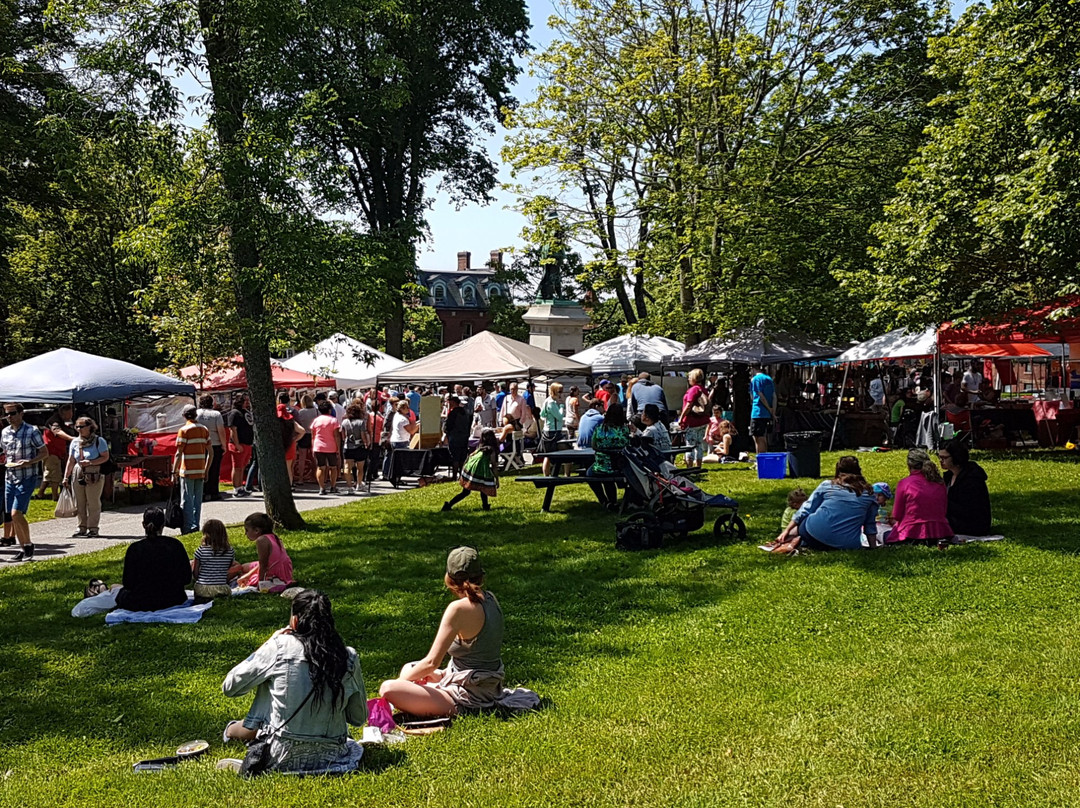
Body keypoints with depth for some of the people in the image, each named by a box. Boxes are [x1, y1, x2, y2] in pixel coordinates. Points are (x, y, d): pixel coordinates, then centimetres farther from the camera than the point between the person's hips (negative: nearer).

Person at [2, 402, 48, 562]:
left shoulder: (32, 431, -8)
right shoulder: (5, 432, 9)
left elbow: (44, 452, -4)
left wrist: (29, 462, -19)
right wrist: (7, 462, 0)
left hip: (27, 478, -6)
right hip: (9, 477, 6)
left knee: (16, 513, -14)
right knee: (14, 516, 7)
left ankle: (28, 544, 3)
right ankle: (23, 548, 17)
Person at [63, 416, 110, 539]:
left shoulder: (99, 441, -2)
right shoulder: (75, 442, 11)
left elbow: (105, 457, -6)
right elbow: (70, 461, 14)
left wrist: (90, 462, -18)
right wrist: (66, 477, 10)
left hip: (94, 476, -5)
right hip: (78, 475, 5)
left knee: (93, 503, -3)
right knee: (79, 503, 6)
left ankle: (93, 528, 4)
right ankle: (82, 527, 16)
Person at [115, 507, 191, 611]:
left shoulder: (134, 549, -13)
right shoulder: (176, 545, -8)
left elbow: (128, 583, -8)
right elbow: (187, 579, -3)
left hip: (142, 604, 0)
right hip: (172, 601, 0)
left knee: (122, 591, 31)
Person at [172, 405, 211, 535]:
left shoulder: (184, 430, -8)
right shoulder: (204, 430, 8)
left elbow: (179, 453, -12)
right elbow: (210, 452, 8)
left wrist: (174, 471, -7)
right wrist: (206, 470, 15)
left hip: (187, 471, -5)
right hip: (200, 471, 5)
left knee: (187, 500, -1)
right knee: (198, 500, 12)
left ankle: (190, 526, -6)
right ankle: (196, 525, 16)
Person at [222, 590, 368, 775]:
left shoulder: (279, 647, -11)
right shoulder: (349, 657, -5)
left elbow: (229, 687, -1)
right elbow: (359, 718, 4)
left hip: (281, 758, -2)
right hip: (331, 757, 3)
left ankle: (234, 731, 43)